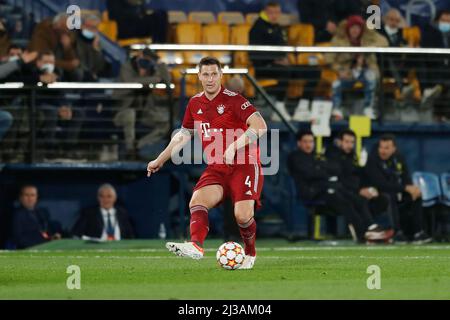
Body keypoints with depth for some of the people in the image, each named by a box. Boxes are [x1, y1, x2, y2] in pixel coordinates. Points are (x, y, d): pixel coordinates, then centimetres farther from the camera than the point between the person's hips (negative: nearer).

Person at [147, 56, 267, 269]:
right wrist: (160, 160, 30)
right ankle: (196, 245, -41)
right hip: (216, 169, 5)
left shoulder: (233, 100, -10)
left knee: (243, 216, -18)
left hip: (244, 166, -5)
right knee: (197, 201, -22)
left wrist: (234, 147, -30)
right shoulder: (195, 104, 10)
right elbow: (183, 135, 26)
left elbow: (260, 126, -20)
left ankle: (250, 253, 10)